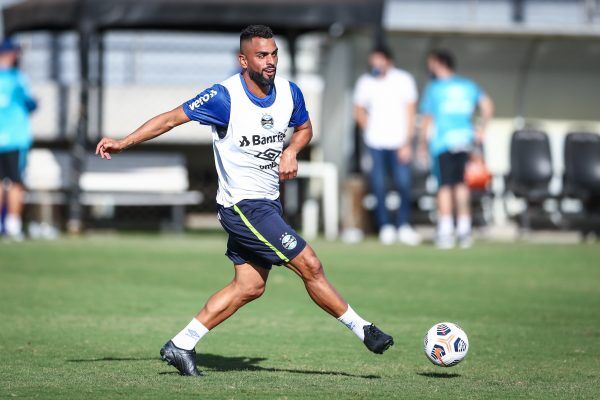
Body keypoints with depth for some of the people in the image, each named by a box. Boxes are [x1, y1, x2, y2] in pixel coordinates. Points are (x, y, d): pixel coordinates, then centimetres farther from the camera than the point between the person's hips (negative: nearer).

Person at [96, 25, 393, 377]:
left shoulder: (289, 93, 0)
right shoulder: (225, 97, -18)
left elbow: (304, 127, 20)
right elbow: (172, 119, -12)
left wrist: (291, 151, -2)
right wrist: (124, 142, -16)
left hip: (268, 203, 8)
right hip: (243, 205, -8)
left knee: (249, 287, 8)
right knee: (310, 266, -8)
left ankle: (181, 346, 14)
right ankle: (362, 330, 7)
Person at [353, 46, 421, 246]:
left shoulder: (403, 80, -2)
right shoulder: (365, 82, 3)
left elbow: (409, 113, -1)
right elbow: (359, 110, 12)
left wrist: (407, 143, -7)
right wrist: (370, 129, -2)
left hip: (398, 142, -1)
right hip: (375, 143, 1)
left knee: (403, 183, -8)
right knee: (378, 186, -1)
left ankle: (403, 226, 2)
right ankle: (385, 226, 6)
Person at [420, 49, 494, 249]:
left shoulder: (434, 88, -1)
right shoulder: (469, 86, 11)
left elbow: (428, 118, -1)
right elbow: (488, 106, 3)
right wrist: (481, 130, 10)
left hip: (443, 141, -4)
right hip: (465, 140, 4)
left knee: (444, 186, -3)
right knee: (460, 183, 14)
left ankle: (446, 233, -7)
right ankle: (464, 229, 11)